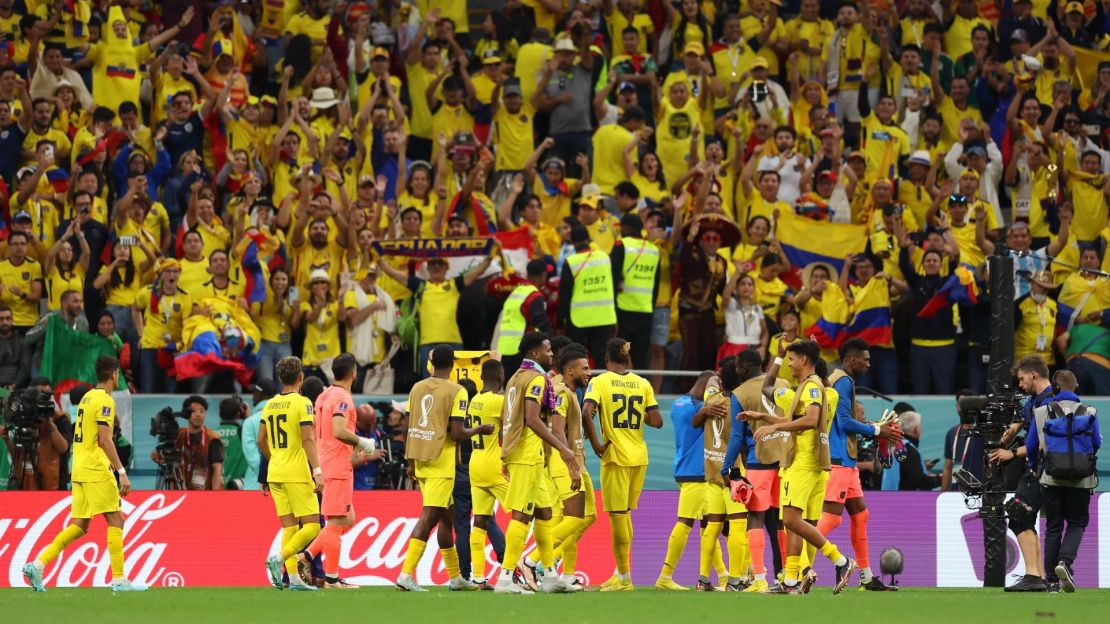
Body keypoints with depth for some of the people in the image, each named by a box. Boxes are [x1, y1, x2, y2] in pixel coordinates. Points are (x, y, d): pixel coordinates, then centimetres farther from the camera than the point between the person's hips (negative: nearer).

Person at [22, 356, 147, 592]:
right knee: (115, 520, -4)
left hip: (80, 470, 9)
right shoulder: (104, 401, -11)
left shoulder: (87, 397, 17)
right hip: (97, 470, -9)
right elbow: (105, 440, -18)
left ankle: (37, 565, -1)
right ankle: (119, 579, -6)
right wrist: (122, 472, -19)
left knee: (79, 526, 8)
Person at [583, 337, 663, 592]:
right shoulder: (642, 384, 6)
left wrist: (595, 444, -11)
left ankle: (625, 578, 0)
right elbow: (656, 421, 2)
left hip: (615, 456, -5)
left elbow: (586, 412, -20)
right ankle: (622, 571, 20)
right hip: (639, 456, 5)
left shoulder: (600, 381, -4)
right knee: (624, 513, 18)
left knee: (618, 515, 0)